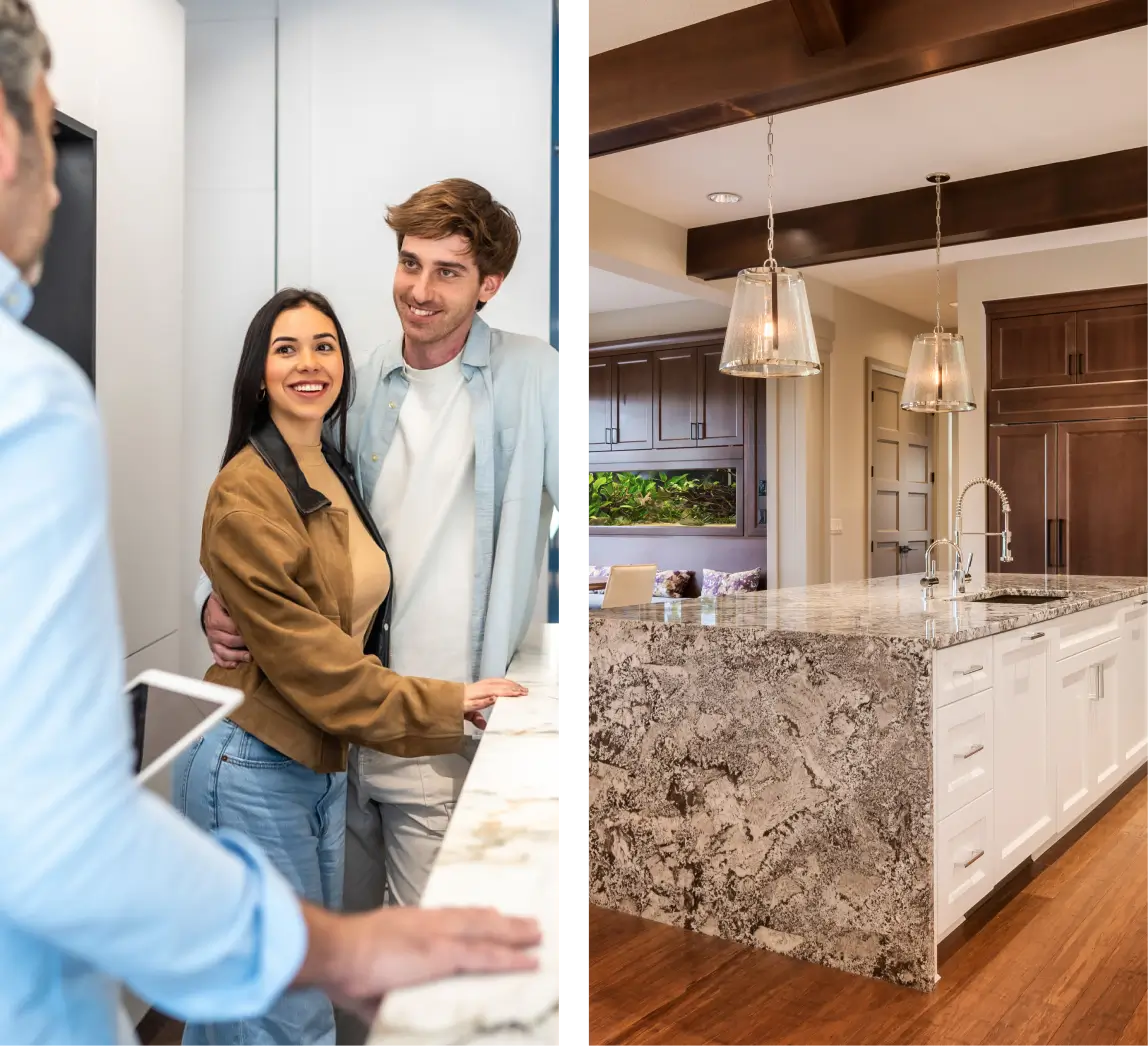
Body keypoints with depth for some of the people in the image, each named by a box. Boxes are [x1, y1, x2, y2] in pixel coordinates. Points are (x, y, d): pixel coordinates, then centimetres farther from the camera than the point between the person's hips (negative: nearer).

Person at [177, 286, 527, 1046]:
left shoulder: (335, 475, 9)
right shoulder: (247, 493, -18)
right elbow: (303, 653, -20)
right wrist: (444, 703, -16)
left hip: (322, 765, 8)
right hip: (254, 773, -8)